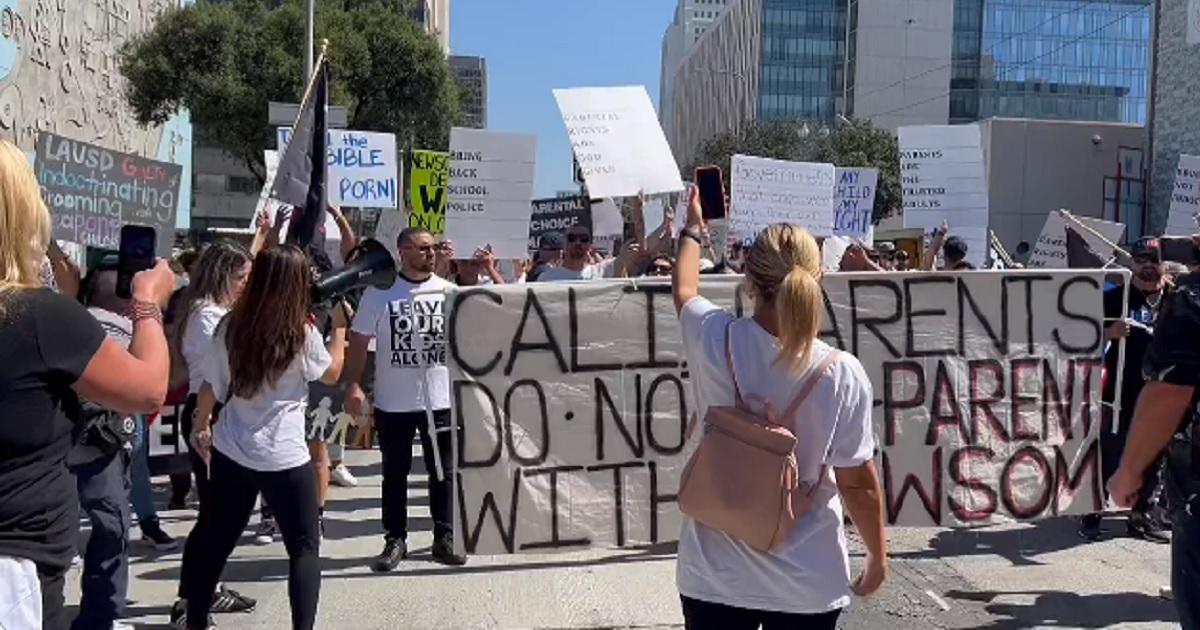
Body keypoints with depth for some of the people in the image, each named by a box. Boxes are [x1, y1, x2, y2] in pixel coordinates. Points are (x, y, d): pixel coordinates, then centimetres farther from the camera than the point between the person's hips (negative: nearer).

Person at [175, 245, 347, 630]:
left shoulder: (231, 326, -1)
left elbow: (211, 386, 7)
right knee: (304, 547, 5)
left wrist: (201, 427, 23)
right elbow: (332, 374, 5)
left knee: (215, 538, 20)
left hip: (231, 452, 5)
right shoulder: (302, 334, -12)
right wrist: (339, 327, 16)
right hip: (284, 458, -5)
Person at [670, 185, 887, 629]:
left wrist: (692, 229, 27)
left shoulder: (716, 341, -13)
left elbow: (683, 289, 10)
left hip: (715, 576, 1)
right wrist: (878, 556, 9)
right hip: (808, 583, -1)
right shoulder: (843, 374, -16)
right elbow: (859, 482, -8)